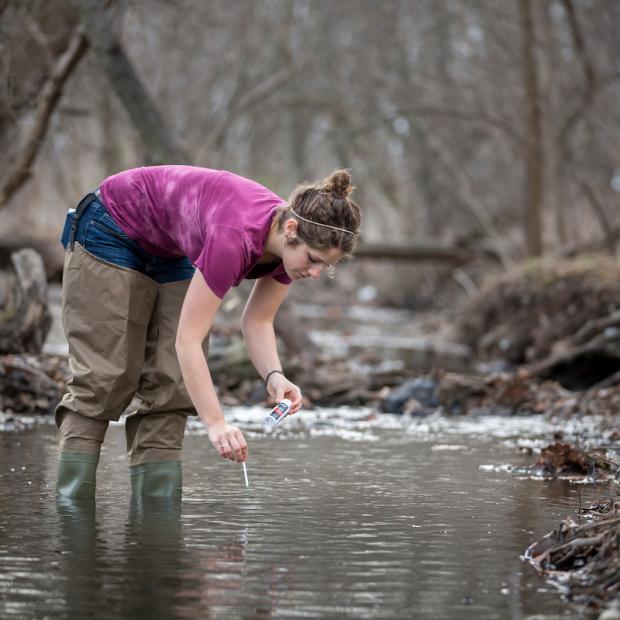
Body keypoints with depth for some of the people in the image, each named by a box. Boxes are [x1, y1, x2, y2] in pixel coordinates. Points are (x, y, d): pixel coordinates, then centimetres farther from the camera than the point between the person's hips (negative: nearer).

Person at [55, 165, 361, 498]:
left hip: (173, 253, 7)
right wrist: (216, 424, -44)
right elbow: (188, 339, -38)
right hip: (113, 231, -7)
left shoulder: (293, 242, -19)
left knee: (171, 385, -3)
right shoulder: (236, 237, -40)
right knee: (105, 380, -10)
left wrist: (275, 376, -23)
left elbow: (257, 321, -5)